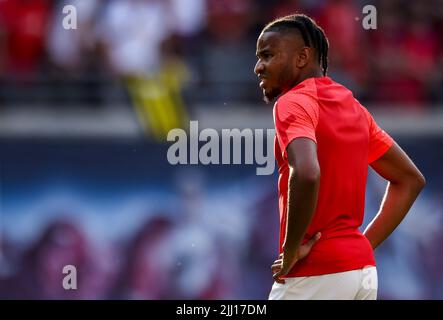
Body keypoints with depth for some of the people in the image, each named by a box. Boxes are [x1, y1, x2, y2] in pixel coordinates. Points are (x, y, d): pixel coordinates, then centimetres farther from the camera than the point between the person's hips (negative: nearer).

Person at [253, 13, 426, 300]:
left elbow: (307, 174, -30)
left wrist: (291, 252, -19)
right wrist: (366, 244, 13)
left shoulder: (292, 103, -10)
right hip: (363, 267, 8)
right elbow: (411, 179, 19)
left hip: (314, 276, -8)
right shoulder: (352, 106, 14)